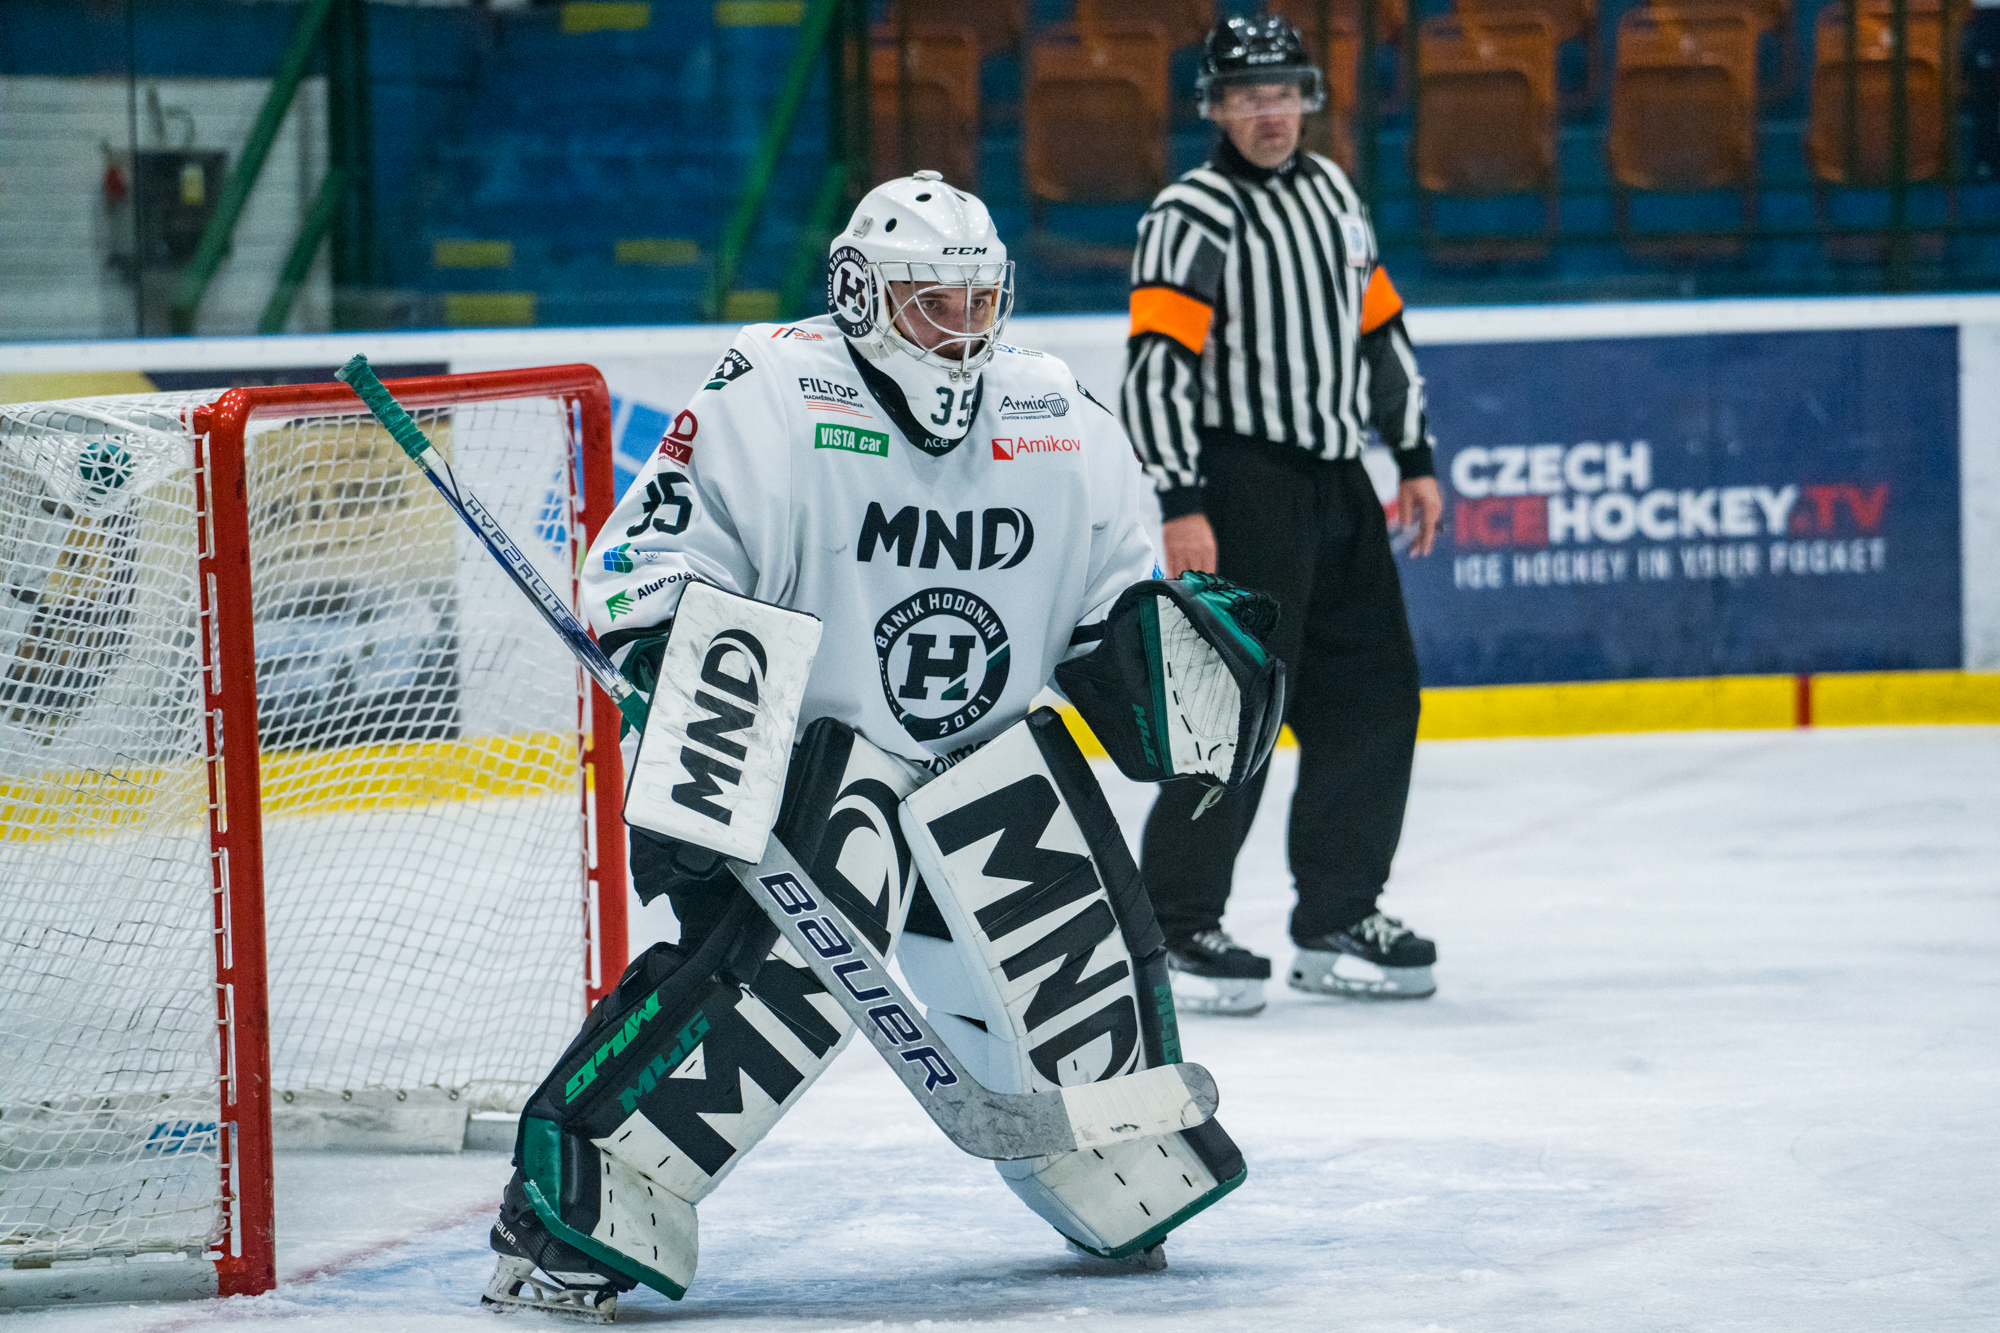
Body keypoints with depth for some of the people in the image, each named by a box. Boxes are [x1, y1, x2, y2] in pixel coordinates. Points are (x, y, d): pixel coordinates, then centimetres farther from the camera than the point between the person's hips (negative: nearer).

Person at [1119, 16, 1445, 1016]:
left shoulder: (1330, 193, 14)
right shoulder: (1192, 216, -10)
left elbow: (1380, 326, 22)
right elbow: (1156, 364, -17)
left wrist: (1415, 461, 19)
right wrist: (1180, 508, -22)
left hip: (1337, 484, 8)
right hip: (1243, 482, -8)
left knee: (1374, 697, 9)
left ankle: (1337, 918, 19)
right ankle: (1174, 927, -7)